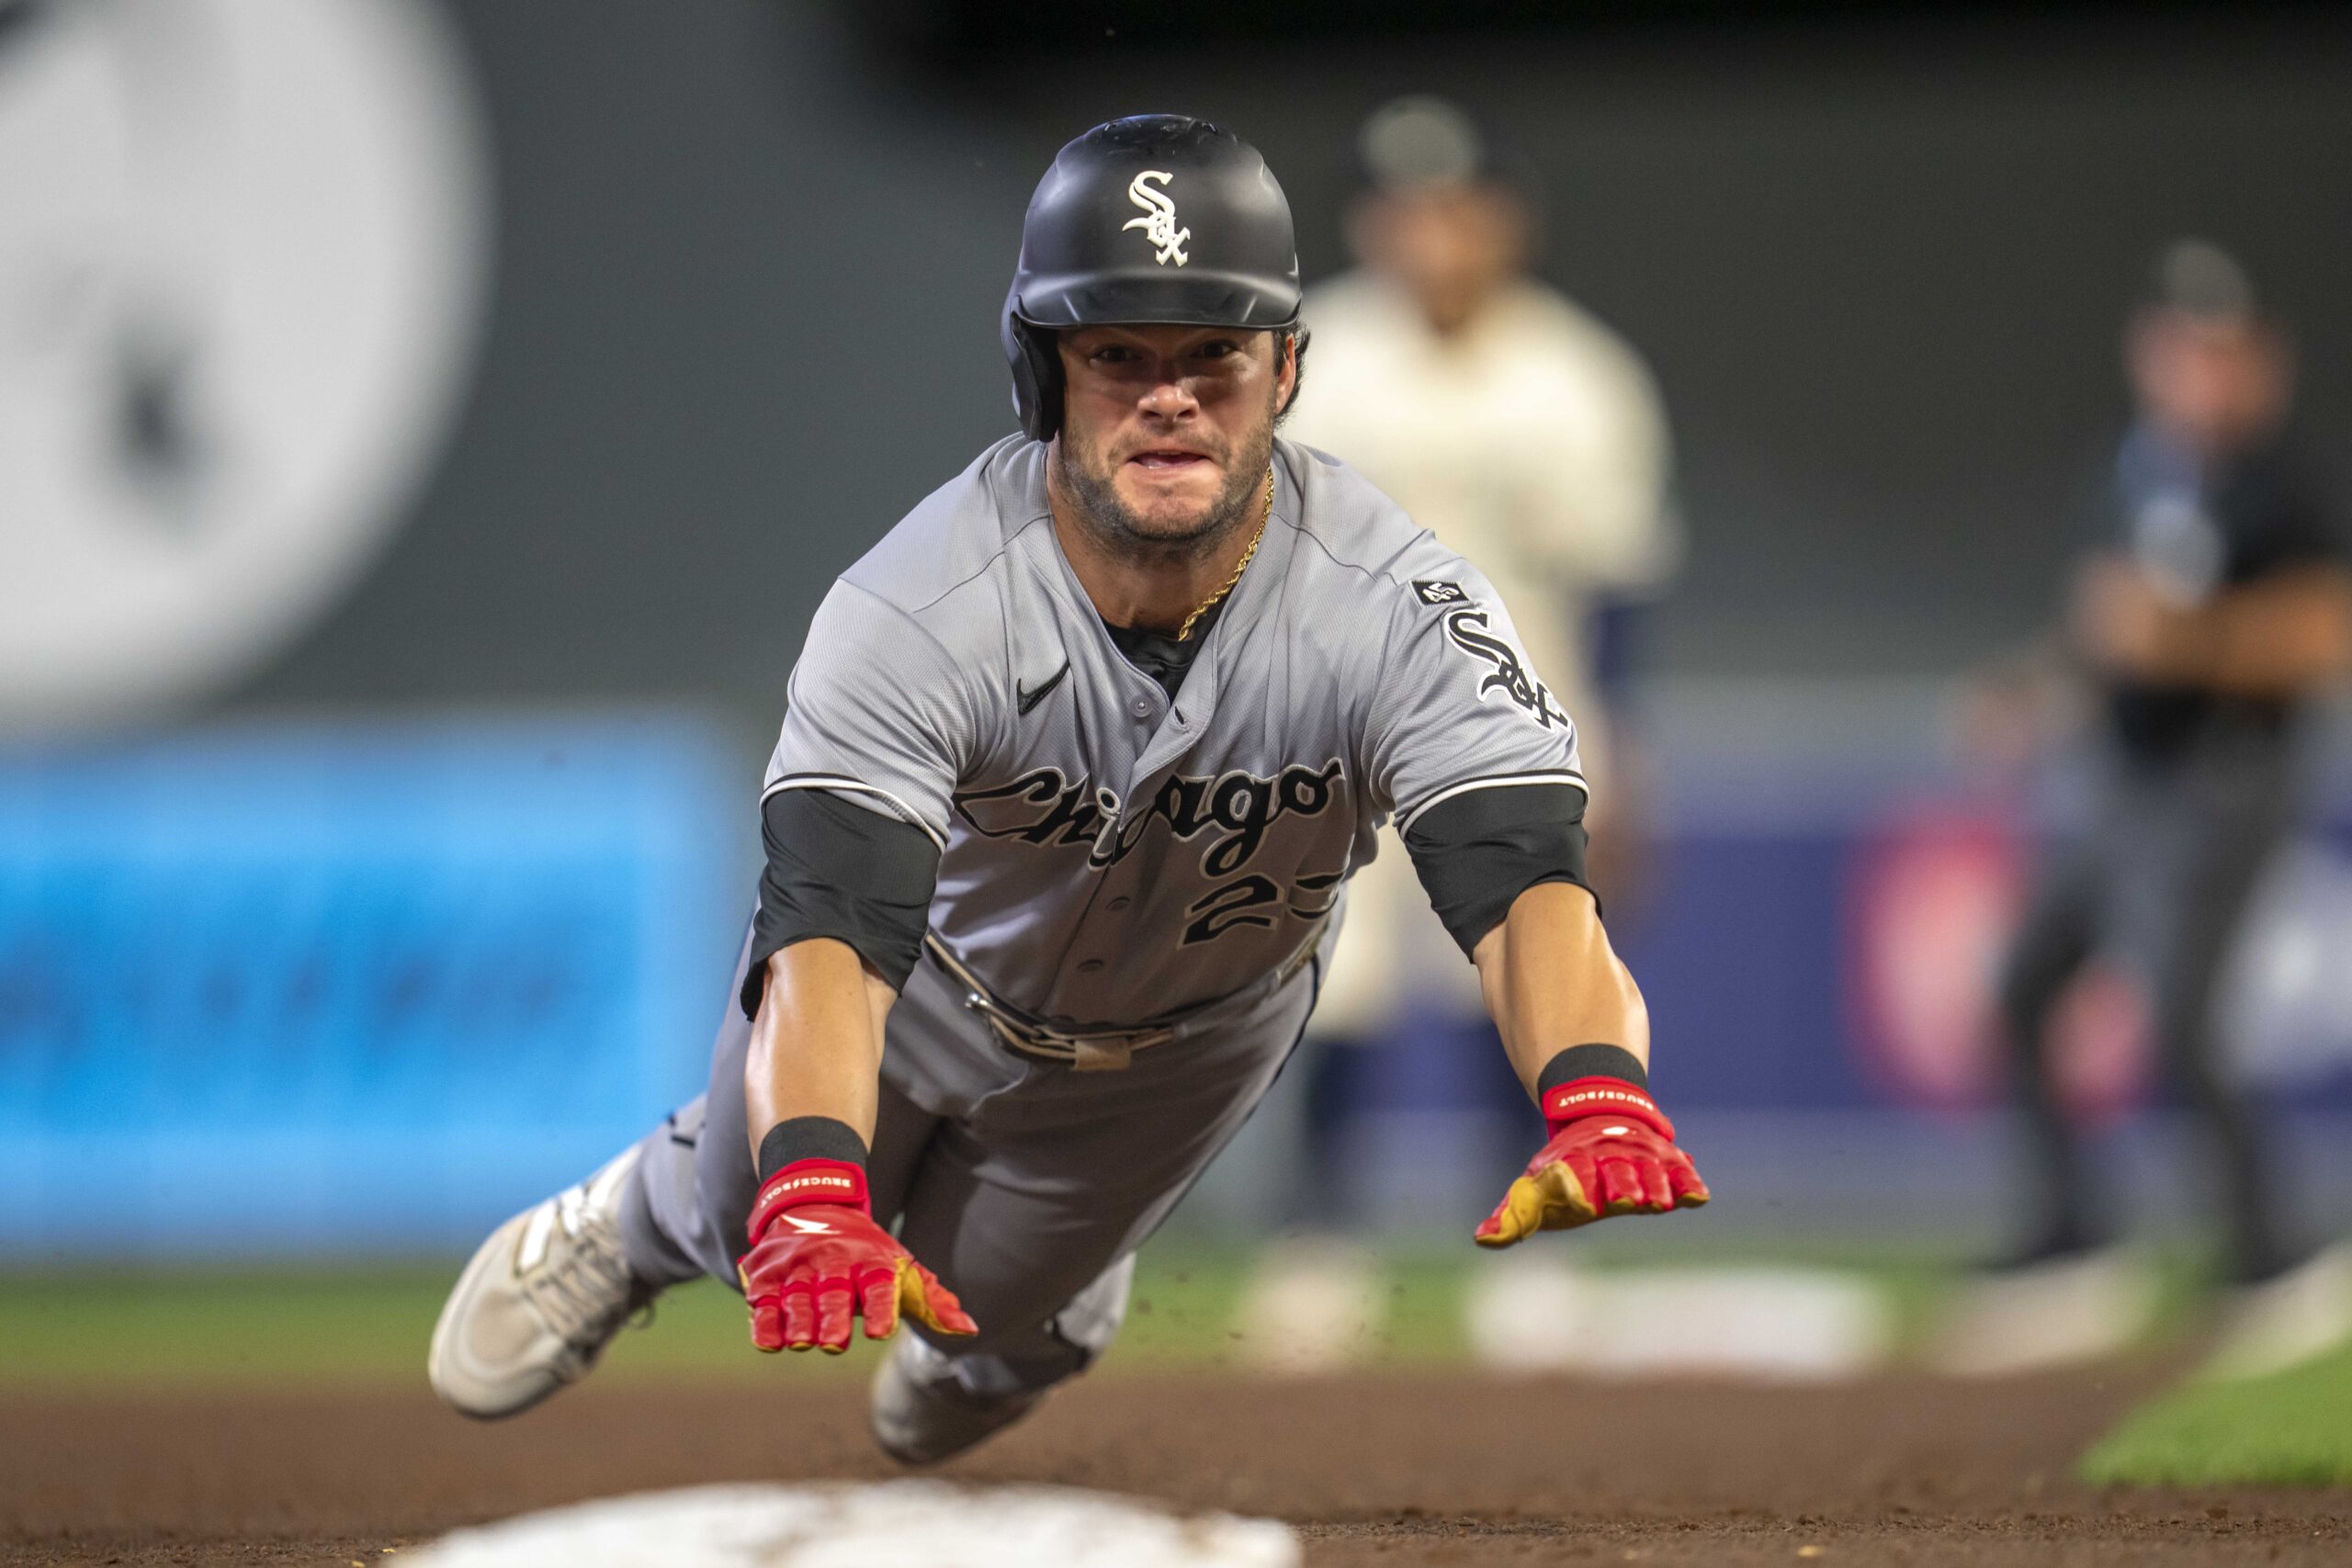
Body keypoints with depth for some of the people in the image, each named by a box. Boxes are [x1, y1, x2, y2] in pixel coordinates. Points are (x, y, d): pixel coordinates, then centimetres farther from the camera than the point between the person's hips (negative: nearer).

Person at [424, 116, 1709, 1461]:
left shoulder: (1398, 608, -38)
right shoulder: (916, 612, -41)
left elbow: (1529, 890, -50)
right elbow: (829, 941, -50)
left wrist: (1596, 1100, -73)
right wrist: (812, 1201, -71)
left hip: (1194, 1037, 1)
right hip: (927, 967, -1)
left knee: (988, 1304, 19)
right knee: (750, 1221, 19)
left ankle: (1025, 1317, 57)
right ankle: (632, 1228, 57)